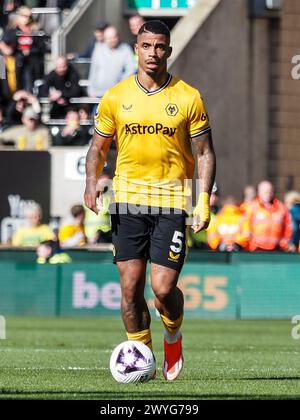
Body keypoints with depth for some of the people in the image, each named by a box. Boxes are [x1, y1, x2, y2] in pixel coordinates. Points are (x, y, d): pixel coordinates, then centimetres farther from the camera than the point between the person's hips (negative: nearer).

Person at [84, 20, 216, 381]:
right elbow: (98, 147, 13)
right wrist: (91, 181, -6)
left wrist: (204, 199, -6)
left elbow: (204, 152, 5)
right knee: (130, 286, -3)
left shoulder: (188, 98, 2)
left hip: (171, 200, -2)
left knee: (163, 288, -9)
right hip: (127, 200, 2)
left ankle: (173, 337, 22)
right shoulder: (115, 97, 5)